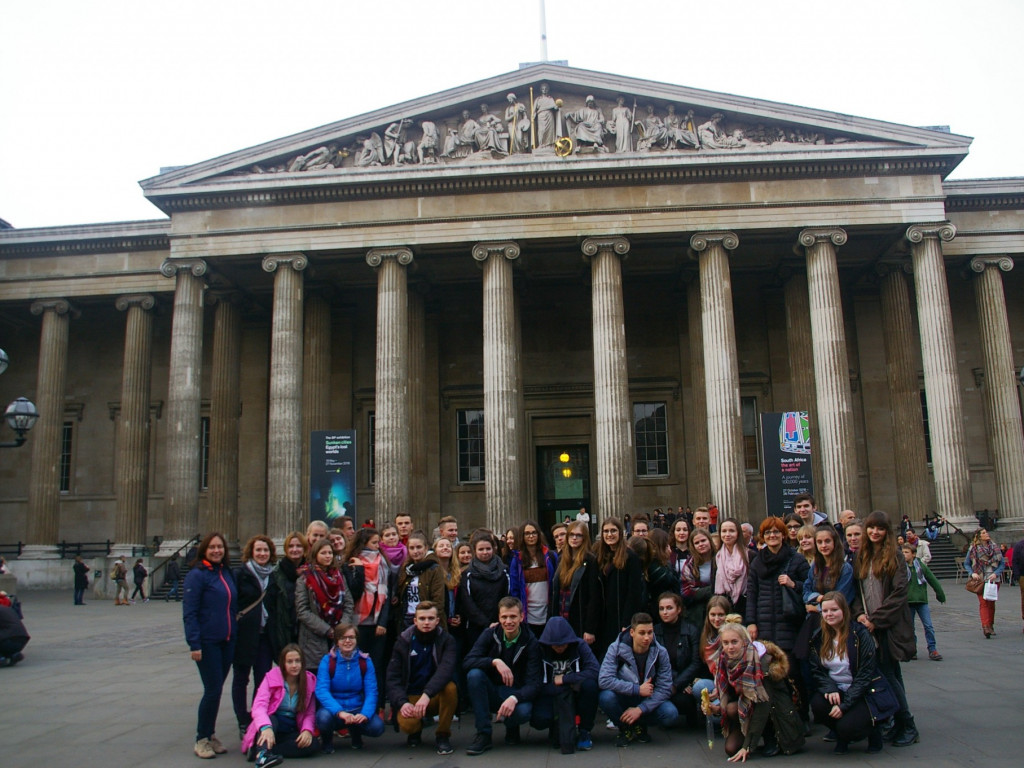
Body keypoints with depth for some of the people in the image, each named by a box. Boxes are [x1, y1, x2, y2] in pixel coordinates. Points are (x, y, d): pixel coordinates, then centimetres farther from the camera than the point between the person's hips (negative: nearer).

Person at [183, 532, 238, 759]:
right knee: (212, 690, -4)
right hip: (207, 642, -6)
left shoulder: (227, 573, 9)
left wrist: (235, 635, 10)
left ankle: (211, 735, 25)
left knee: (216, 689, 12)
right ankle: (201, 739, 12)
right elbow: (189, 612, -13)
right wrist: (194, 644, -17)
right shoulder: (197, 575, -10)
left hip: (227, 641, 6)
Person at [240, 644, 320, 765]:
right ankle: (262, 755, -59)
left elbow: (310, 713, 0)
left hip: (291, 731, 3)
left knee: (314, 744, -26)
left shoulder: (309, 681, 1)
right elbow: (259, 706, -22)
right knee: (271, 719, -35)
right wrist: (266, 727, -43)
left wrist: (307, 730, -22)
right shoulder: (272, 677, -8)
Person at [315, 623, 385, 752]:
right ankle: (327, 740, 2)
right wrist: (339, 712, -36)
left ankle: (355, 733, 11)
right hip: (334, 709, -2)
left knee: (377, 726, -26)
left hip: (357, 709, 2)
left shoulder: (365, 661, -2)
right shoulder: (327, 661, -7)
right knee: (324, 717, -35)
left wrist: (365, 713, -29)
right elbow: (321, 691, -19)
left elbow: (371, 692, -8)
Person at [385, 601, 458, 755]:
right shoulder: (403, 641, -2)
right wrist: (402, 702, -25)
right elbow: (392, 678, -7)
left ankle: (443, 735, -10)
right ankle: (416, 730, 9)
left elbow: (446, 669, -25)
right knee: (407, 723, -31)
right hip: (411, 697, 0)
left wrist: (427, 694, -40)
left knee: (450, 687, -33)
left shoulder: (446, 640, -6)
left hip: (436, 696, 0)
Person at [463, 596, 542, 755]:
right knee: (474, 674, -28)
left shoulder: (530, 643, -10)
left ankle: (512, 727, 4)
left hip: (516, 694, -2)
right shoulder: (490, 634, -5)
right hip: (491, 693, 2)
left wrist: (514, 698, -38)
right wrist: (495, 661, -34)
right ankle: (483, 734, -18)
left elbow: (534, 684, -18)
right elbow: (467, 661, -18)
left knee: (523, 711, -36)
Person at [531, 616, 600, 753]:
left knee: (589, 684, -32)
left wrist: (565, 679, -22)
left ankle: (584, 731, -10)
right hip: (551, 695, 0)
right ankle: (557, 729, 7)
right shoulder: (540, 649, -9)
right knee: (538, 719, -32)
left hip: (575, 696, 0)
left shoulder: (579, 645, -9)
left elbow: (595, 670, -24)